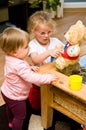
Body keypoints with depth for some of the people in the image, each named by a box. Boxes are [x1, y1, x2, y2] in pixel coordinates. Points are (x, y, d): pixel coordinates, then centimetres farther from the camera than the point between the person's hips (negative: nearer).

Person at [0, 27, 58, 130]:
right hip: (15, 97, -10)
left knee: (10, 109, 35)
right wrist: (48, 78, -32)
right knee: (20, 116, 14)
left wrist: (30, 68, -6)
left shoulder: (10, 58, -10)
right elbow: (32, 78, -41)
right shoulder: (19, 65, -40)